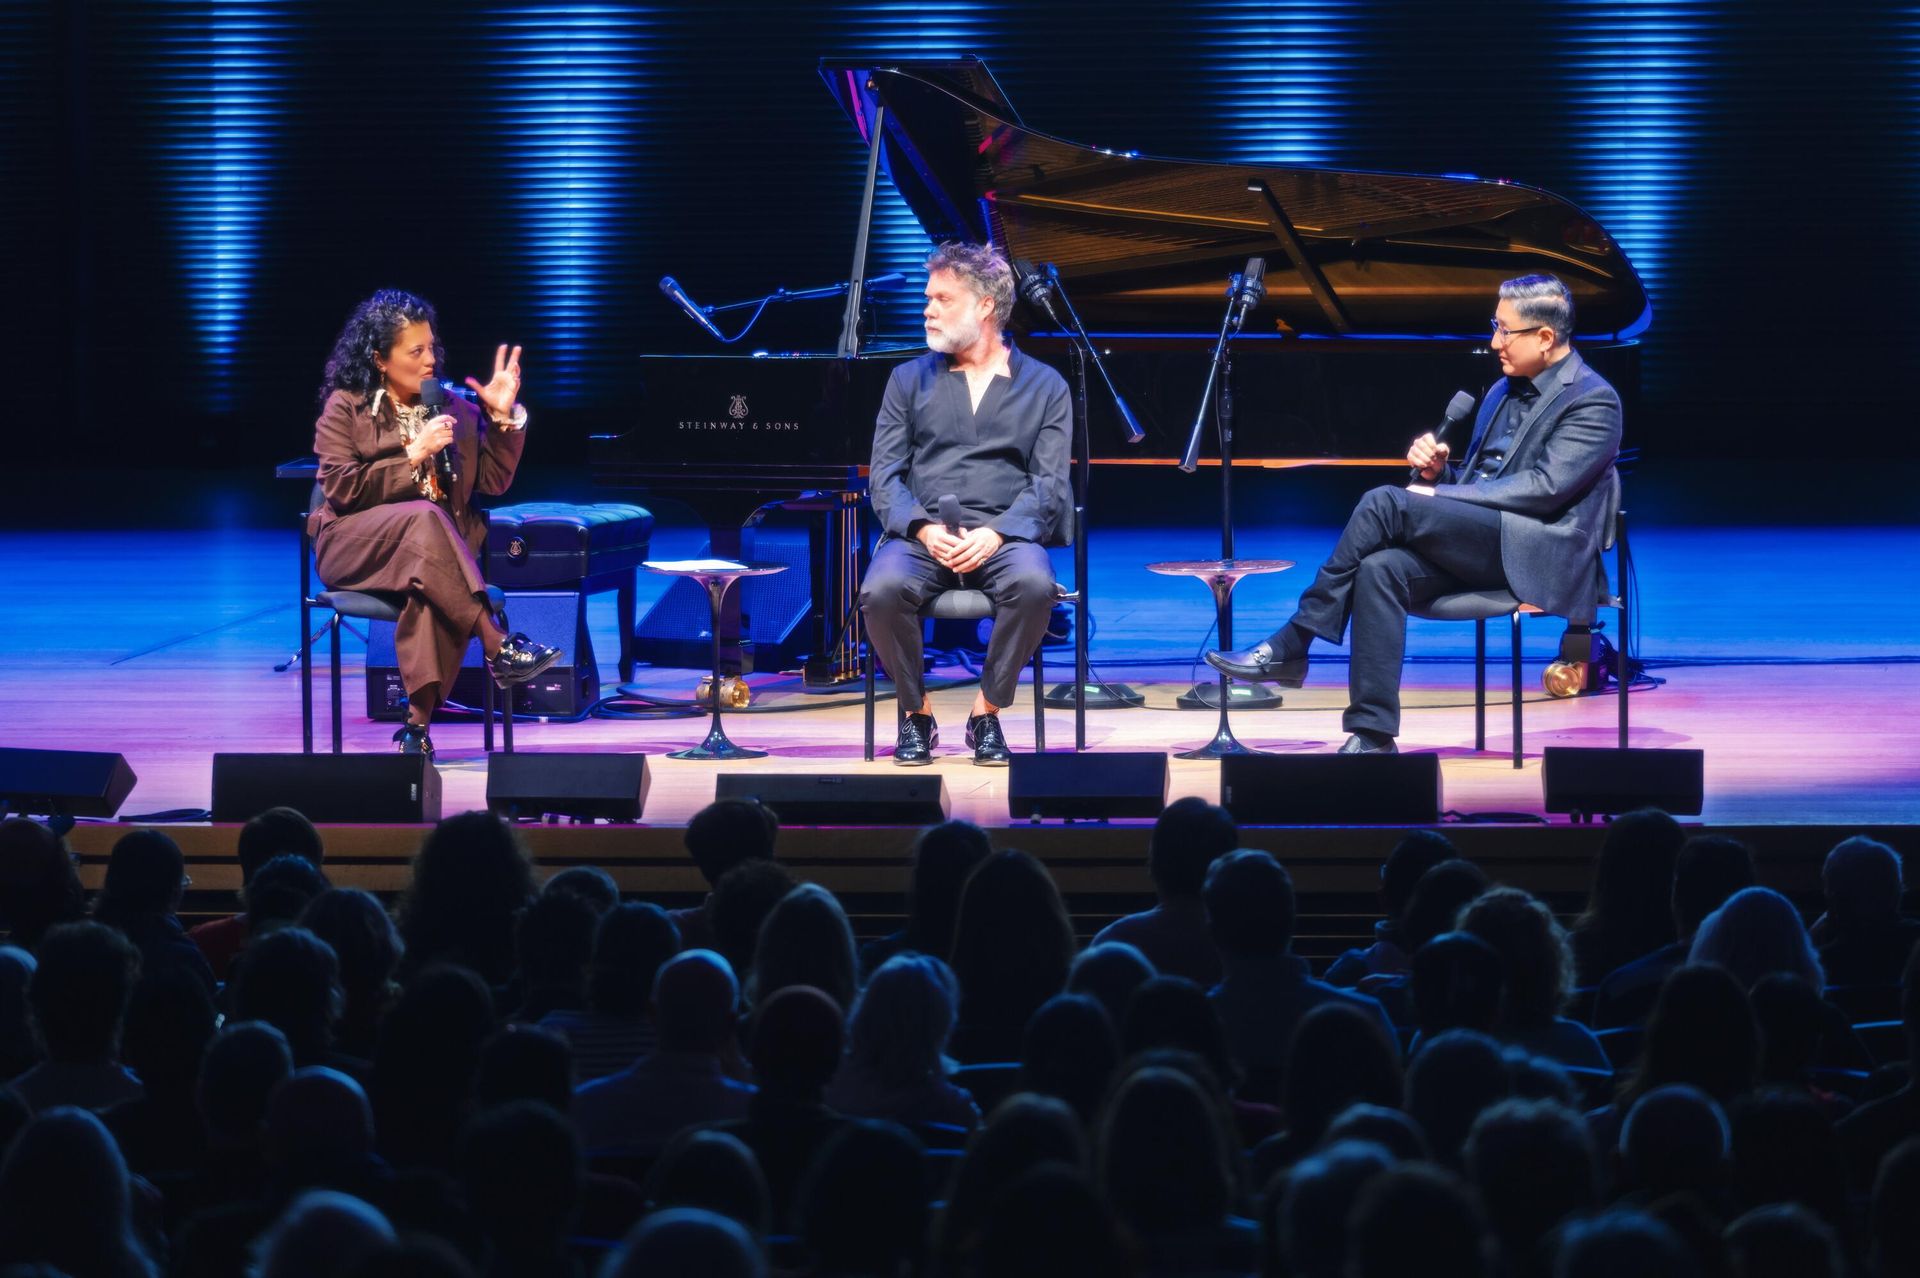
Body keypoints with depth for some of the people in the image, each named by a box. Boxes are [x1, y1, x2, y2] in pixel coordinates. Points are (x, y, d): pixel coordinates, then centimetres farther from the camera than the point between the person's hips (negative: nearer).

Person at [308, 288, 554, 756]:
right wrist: (414, 456, -10)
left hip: (436, 542, 2)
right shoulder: (345, 406, 6)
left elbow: (493, 482, 13)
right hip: (354, 543, -2)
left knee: (430, 590, -37)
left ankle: (418, 722, -41)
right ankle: (499, 648, -41)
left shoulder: (453, 407, 18)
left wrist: (503, 418, 1)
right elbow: (340, 488, -5)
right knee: (423, 518, -38)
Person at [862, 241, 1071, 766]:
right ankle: (916, 712, -8)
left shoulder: (1044, 386, 11)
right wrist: (923, 529, -12)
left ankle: (987, 712, -14)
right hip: (922, 534, 1)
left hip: (1002, 536, -1)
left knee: (1033, 584, -36)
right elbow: (884, 473, 8)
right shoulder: (910, 380, 17)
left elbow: (1049, 483, 2)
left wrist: (996, 534, -16)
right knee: (882, 590, -32)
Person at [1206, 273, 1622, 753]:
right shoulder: (1503, 392, 23)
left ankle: (1291, 647, -17)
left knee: (1386, 503, -24)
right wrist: (1438, 471, 2)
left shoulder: (1593, 402, -4)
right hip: (1481, 543, 7)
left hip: (1539, 553, -7)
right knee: (1380, 569, -26)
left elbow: (1546, 487, -15)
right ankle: (1372, 736, -31)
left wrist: (1442, 495, -16)